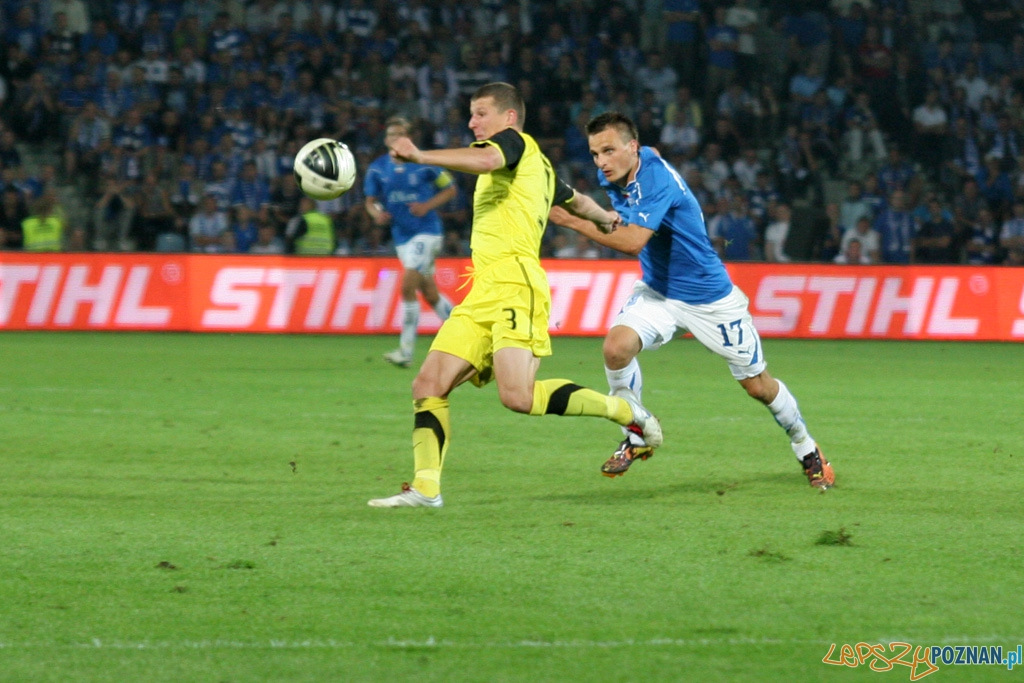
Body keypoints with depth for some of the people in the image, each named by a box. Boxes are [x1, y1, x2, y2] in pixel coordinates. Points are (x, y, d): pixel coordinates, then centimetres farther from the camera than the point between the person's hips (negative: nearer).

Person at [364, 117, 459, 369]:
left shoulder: (424, 164, -9)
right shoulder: (377, 169, 1)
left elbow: (450, 189, 1)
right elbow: (370, 201, 10)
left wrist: (427, 205, -14)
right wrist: (377, 213, -13)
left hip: (426, 231, -5)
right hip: (401, 236, 5)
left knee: (408, 287, -18)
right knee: (429, 294, 12)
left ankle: (406, 351, -14)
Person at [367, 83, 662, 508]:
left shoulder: (517, 143, 2)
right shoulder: (536, 167, 28)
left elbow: (486, 160, -22)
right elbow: (578, 202, 45)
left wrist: (420, 156, -33)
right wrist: (607, 218, 67)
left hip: (514, 287, -10)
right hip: (481, 297, 10)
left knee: (517, 396, -23)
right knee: (429, 385, -2)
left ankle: (622, 409, -6)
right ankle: (426, 489, -5)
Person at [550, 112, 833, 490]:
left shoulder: (656, 179, -29)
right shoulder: (612, 175, -4)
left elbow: (633, 242, -41)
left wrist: (576, 222, -41)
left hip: (709, 298, -6)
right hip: (658, 292, 6)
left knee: (758, 386, 5)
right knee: (616, 346, -22)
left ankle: (807, 449, 30)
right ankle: (638, 436, -3)